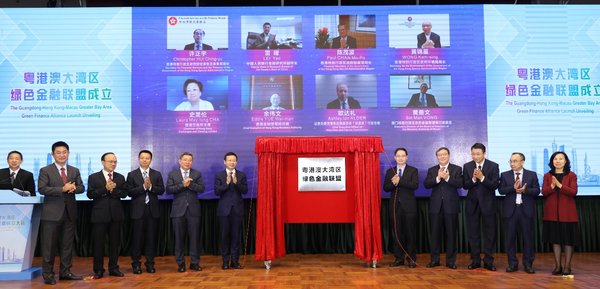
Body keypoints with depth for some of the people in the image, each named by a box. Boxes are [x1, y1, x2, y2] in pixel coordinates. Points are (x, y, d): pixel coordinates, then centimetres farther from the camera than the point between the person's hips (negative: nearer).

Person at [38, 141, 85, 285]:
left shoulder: (74, 171, 12)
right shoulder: (45, 170, -1)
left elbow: (81, 188, 8)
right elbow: (42, 188, -13)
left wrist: (74, 188, -15)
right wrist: (63, 189, -21)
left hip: (70, 212, 4)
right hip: (52, 213, -4)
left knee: (67, 244, 10)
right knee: (49, 245, 2)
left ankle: (65, 272, 20)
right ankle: (48, 274, 12)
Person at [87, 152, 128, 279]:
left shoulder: (120, 177, 9)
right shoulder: (93, 177, 2)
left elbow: (124, 193, -1)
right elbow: (90, 194, -8)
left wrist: (113, 190, -16)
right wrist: (105, 189, -17)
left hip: (116, 215, 2)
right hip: (100, 215, -2)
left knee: (115, 242, 8)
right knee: (98, 243, 3)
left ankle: (113, 268, 18)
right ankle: (98, 270, 13)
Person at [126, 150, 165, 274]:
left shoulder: (157, 174, 9)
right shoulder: (132, 174, 4)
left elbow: (161, 190, 0)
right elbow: (130, 192, -6)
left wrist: (151, 186, -16)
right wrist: (143, 187, -17)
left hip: (153, 210, 2)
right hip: (138, 210, -2)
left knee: (151, 237, 5)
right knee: (137, 238, 2)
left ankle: (150, 263, 14)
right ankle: (136, 264, 12)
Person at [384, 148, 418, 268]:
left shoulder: (413, 170, 3)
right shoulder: (390, 171, 12)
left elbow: (415, 185, -13)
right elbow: (385, 188, 3)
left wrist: (399, 181, -20)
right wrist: (393, 183, -17)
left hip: (409, 205, -3)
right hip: (395, 205, 3)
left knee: (410, 232, 0)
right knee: (397, 233, 6)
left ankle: (412, 259, 9)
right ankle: (399, 258, 14)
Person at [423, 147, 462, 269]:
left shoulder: (457, 169, 5)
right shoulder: (432, 170, 10)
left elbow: (460, 184, -11)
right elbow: (426, 184, -5)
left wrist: (447, 178, -22)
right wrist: (438, 178, -19)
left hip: (451, 205, -2)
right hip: (436, 206, 2)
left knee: (451, 233, 3)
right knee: (435, 233, 6)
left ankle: (451, 260, 12)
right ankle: (434, 259, 14)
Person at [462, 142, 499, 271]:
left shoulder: (493, 166, -4)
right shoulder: (467, 166, 3)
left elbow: (495, 185, -11)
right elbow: (465, 185, -2)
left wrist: (482, 178, -23)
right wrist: (473, 179, -20)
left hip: (487, 204, -2)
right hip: (472, 203, 2)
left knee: (489, 233, 4)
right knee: (473, 233, 6)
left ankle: (488, 261, 13)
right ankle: (475, 260, 16)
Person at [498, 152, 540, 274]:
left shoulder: (532, 175, 6)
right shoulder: (505, 175, 7)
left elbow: (536, 191, -3)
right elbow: (501, 190, -4)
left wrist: (525, 190, -19)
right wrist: (513, 188, -19)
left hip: (526, 210, -1)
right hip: (511, 210, 1)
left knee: (528, 237, 3)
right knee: (510, 238, 4)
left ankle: (528, 264, 14)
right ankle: (512, 264, 13)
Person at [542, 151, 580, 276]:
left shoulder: (571, 175, 1)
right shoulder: (547, 175, 7)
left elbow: (573, 192, -10)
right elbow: (544, 192, -1)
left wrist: (559, 185, -21)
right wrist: (552, 186, -20)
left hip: (567, 212, -2)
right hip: (552, 212, 2)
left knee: (568, 239, 1)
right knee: (555, 239, 6)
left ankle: (567, 266, 10)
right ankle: (558, 266, 13)